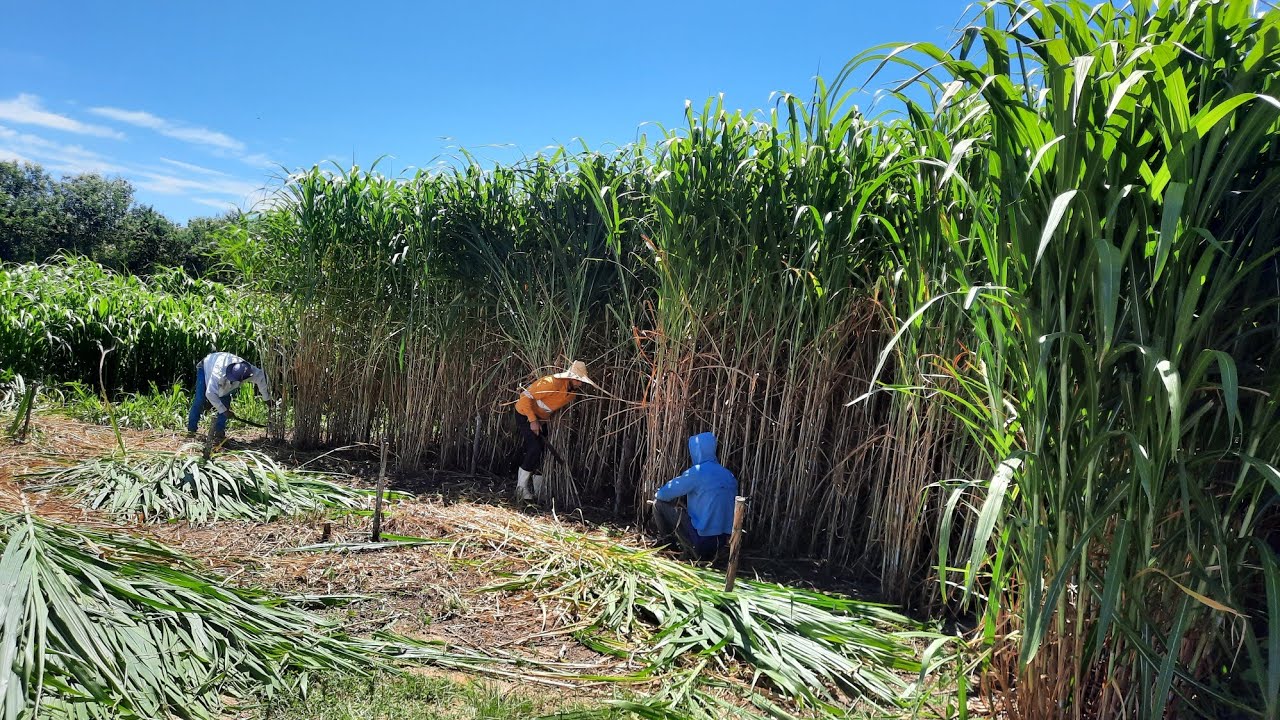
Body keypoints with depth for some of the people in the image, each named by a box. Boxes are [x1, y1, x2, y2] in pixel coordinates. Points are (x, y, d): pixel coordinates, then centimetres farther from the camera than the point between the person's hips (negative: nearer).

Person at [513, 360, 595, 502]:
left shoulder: (572, 392, -4)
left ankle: (538, 490, 17)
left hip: (542, 419, 8)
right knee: (534, 449, -19)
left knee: (545, 450, 5)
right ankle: (522, 487, -5)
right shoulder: (552, 383, -32)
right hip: (526, 414, -8)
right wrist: (533, 420, -29)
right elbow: (526, 398, -30)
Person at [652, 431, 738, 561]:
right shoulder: (728, 475, 7)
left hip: (701, 540, -7)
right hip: (723, 540, 7)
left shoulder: (697, 472, -13)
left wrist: (658, 494, 19)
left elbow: (664, 494, -5)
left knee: (659, 502, 4)